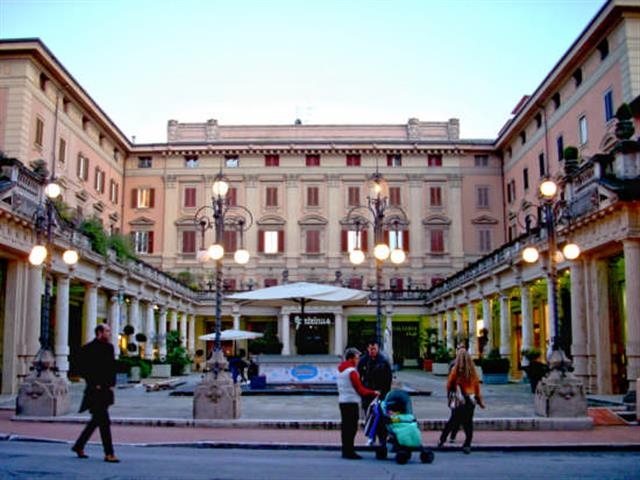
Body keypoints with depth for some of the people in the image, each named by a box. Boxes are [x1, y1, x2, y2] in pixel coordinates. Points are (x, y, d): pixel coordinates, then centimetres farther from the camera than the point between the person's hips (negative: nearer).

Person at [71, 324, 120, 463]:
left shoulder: (109, 347, 11)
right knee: (104, 421, -9)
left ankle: (79, 446, 31)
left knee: (97, 420, 16)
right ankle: (109, 454, -4)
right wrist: (95, 384, -14)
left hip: (106, 390, 8)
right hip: (95, 391, -8)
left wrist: (112, 384, 6)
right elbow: (83, 369, -12)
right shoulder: (88, 349, -10)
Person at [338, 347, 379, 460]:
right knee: (352, 427, -5)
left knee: (345, 426, 12)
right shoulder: (352, 371, -14)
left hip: (342, 400, 9)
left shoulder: (340, 370, 14)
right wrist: (373, 393, -1)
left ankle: (346, 451, 17)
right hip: (352, 402, -9)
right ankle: (349, 451, -3)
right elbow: (360, 389, -11)